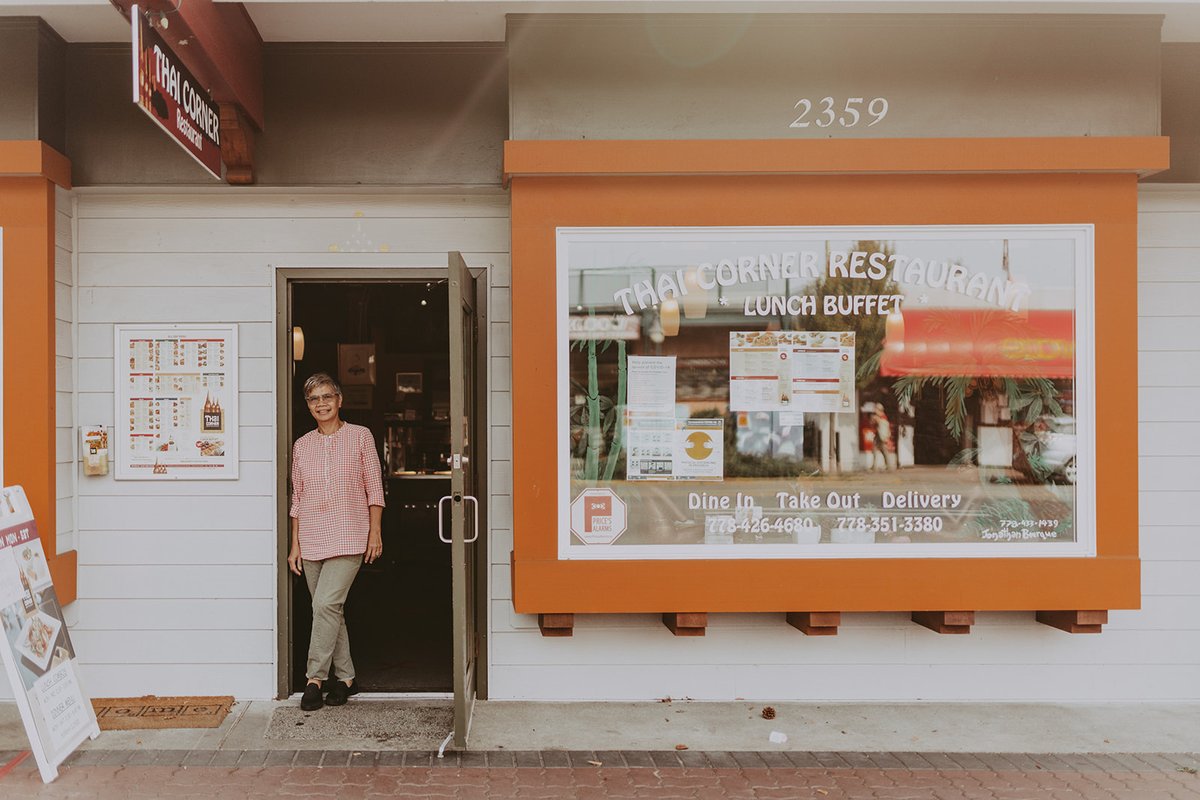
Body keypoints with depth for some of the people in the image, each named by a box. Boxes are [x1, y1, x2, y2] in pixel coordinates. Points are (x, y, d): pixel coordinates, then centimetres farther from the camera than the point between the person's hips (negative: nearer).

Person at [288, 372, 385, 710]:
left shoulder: (360, 436, 1)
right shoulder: (301, 445, 10)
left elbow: (374, 489, 1)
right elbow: (297, 498, 12)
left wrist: (375, 532, -4)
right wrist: (295, 544, 8)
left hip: (349, 537, -4)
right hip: (311, 540, 4)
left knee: (326, 603, -15)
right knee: (329, 609, 7)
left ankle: (315, 678, -3)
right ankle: (345, 678, 19)